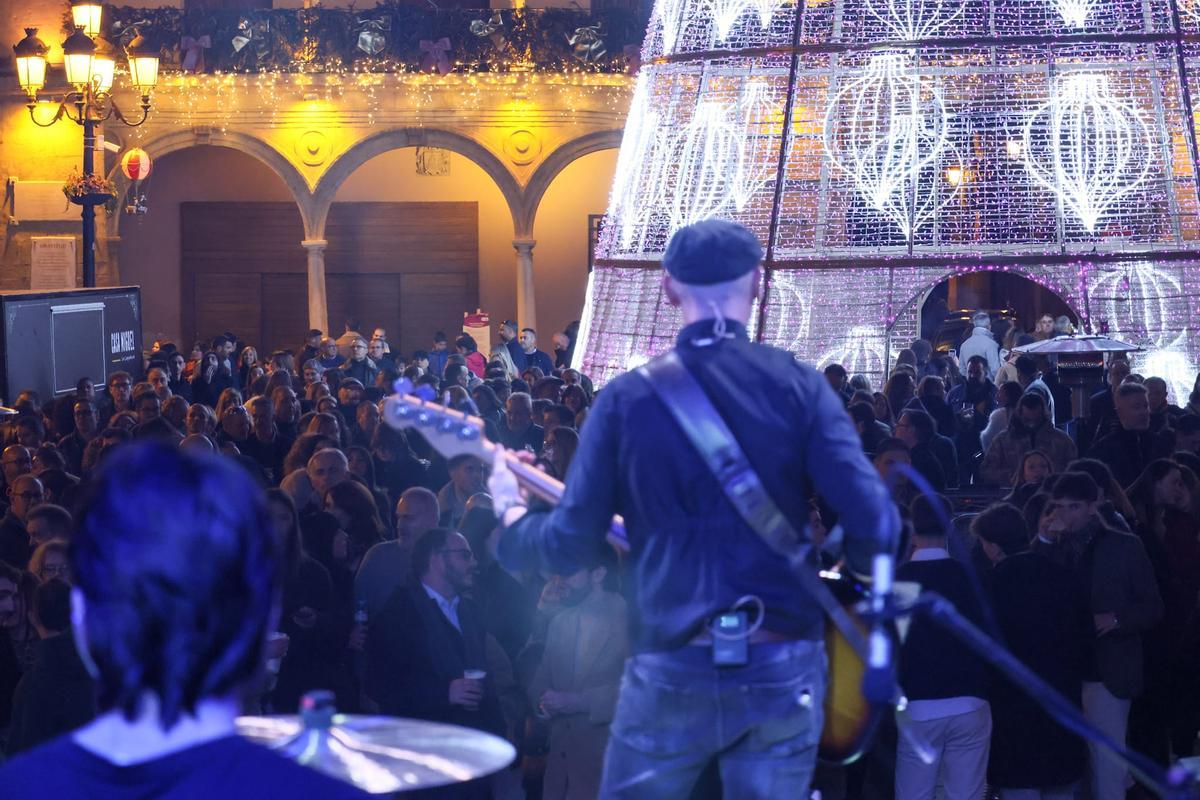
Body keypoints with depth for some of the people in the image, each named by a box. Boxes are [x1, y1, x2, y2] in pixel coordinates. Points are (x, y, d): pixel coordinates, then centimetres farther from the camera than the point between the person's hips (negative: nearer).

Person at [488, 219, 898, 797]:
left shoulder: (627, 396, -1)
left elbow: (570, 546, 0)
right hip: (783, 666, 0)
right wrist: (832, 573, 13)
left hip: (672, 669, 0)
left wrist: (511, 512, 21)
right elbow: (874, 525, -10)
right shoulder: (798, 384, -2)